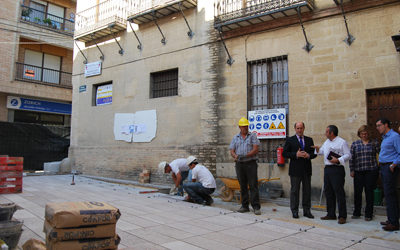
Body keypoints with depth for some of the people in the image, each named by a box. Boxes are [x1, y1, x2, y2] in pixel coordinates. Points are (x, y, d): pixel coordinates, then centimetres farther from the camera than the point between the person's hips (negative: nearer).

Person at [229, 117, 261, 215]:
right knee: (243, 186, 7)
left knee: (253, 185, -6)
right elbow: (232, 152, 6)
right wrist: (236, 156, -17)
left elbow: (256, 149, -6)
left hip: (251, 163, -3)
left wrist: (246, 156, -20)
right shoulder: (235, 138, 12)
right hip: (239, 164, 3)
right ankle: (245, 206, 15)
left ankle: (256, 207, -4)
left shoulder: (252, 136, 4)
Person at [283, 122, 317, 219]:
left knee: (307, 190, 8)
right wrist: (296, 154, -16)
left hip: (307, 170, 3)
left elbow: (314, 153, 11)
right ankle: (294, 211, 12)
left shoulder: (309, 140, 12)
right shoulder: (290, 140, 2)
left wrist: (308, 155, -10)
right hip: (295, 170, -3)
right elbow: (284, 153, -4)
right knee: (294, 190, 2)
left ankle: (307, 211, 18)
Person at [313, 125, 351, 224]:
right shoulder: (327, 142, 17)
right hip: (327, 168, 8)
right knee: (328, 192, 11)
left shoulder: (342, 142, -6)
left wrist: (338, 160, -20)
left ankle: (342, 216, 1)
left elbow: (348, 155, -9)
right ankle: (331, 214, 21)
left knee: (339, 192, -6)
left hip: (337, 169, -8)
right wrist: (318, 148, 7)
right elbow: (322, 151, 26)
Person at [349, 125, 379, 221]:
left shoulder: (374, 143, 5)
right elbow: (351, 158, 7)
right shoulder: (354, 144, 8)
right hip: (358, 172, 1)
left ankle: (368, 214, 12)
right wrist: (351, 170, 2)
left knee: (369, 192, 1)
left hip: (371, 171, -1)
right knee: (357, 192, 3)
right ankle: (356, 213, 18)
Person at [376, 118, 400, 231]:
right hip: (384, 167, 10)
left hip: (390, 168, -10)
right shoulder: (384, 138, 19)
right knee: (388, 194, 12)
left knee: (390, 194, -9)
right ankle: (391, 219, 20)